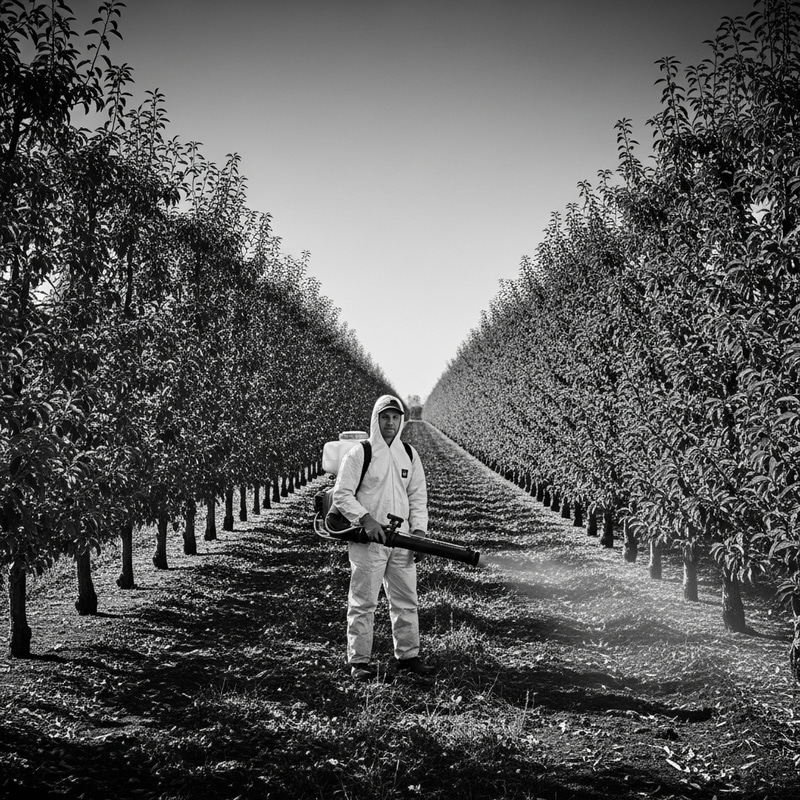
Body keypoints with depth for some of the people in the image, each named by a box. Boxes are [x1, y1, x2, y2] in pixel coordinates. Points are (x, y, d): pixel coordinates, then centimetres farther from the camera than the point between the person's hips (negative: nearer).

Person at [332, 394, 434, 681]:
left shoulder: (409, 454, 11)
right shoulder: (358, 454, -5)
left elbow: (418, 496, 13)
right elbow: (341, 494, -8)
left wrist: (419, 530, 1)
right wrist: (366, 519, -20)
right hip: (367, 540, -5)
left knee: (406, 601, 10)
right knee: (363, 602, 0)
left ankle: (407, 655, 22)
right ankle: (359, 661, 8)